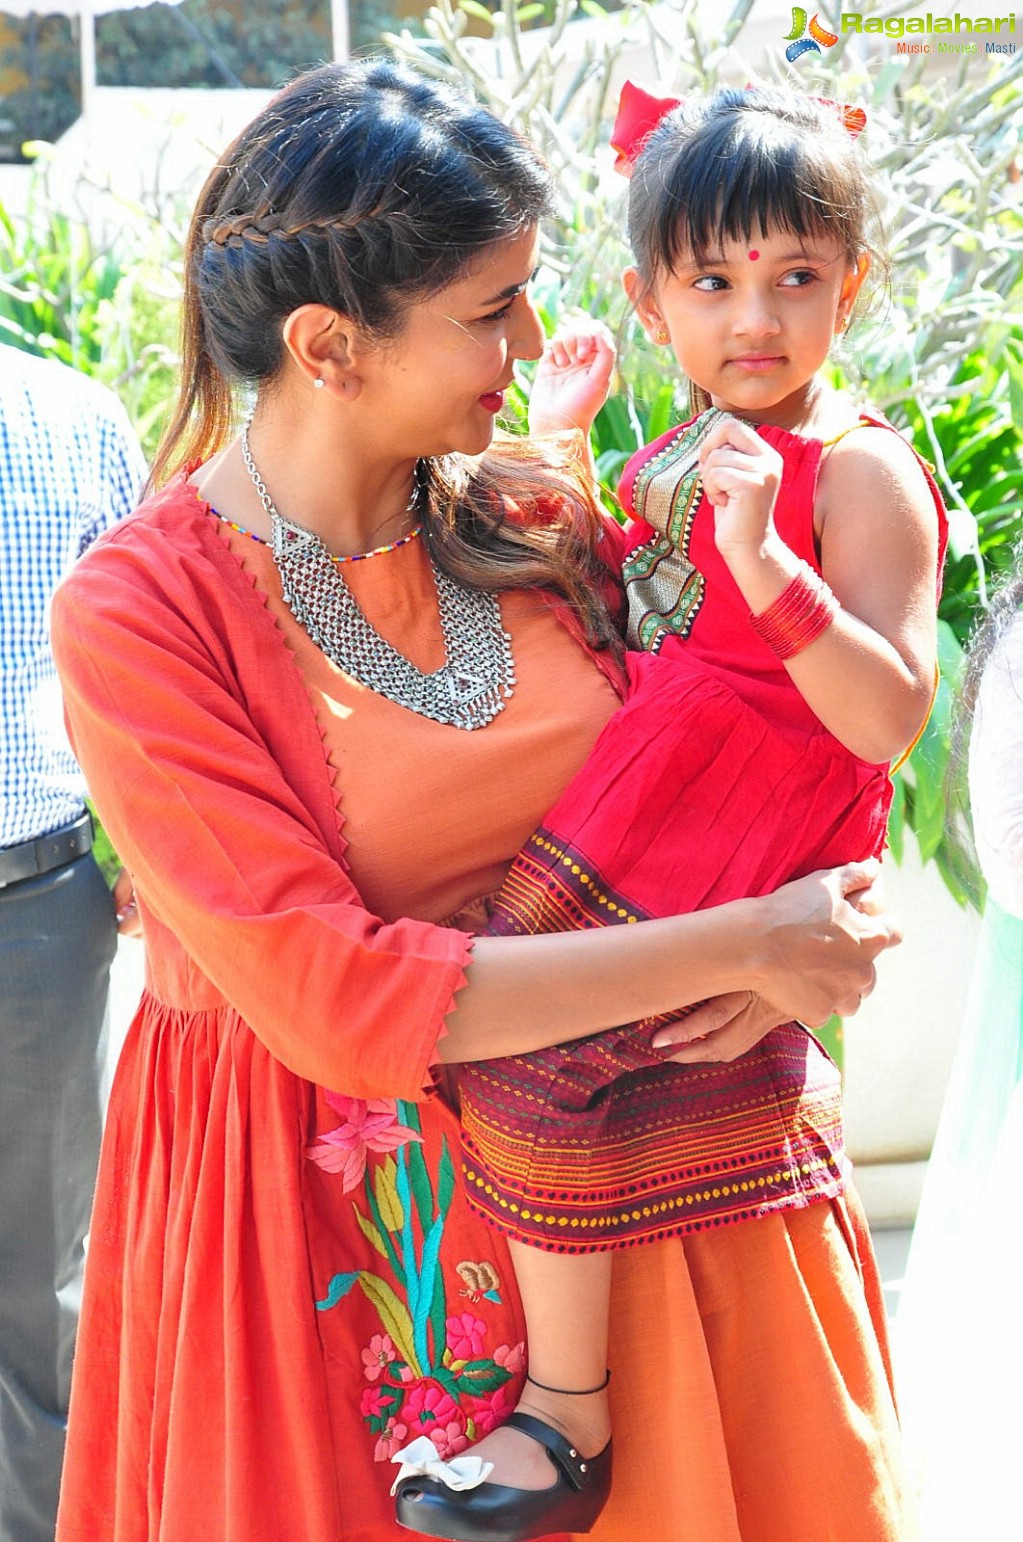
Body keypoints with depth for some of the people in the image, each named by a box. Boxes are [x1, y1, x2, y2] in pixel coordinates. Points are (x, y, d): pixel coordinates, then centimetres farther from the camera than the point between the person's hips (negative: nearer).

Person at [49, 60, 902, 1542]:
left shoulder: (537, 523, -4)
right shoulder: (138, 614, -19)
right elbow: (334, 999, -24)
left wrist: (792, 942, -17)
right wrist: (735, 947, -23)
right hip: (309, 1185, -4)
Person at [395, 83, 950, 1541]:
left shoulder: (860, 470, -15)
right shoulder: (680, 453, 10)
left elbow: (889, 717, -24)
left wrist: (764, 561, -36)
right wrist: (552, 441, 16)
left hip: (712, 872, -9)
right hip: (613, 820, 9)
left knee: (528, 1056, -14)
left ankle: (565, 1418, 3)